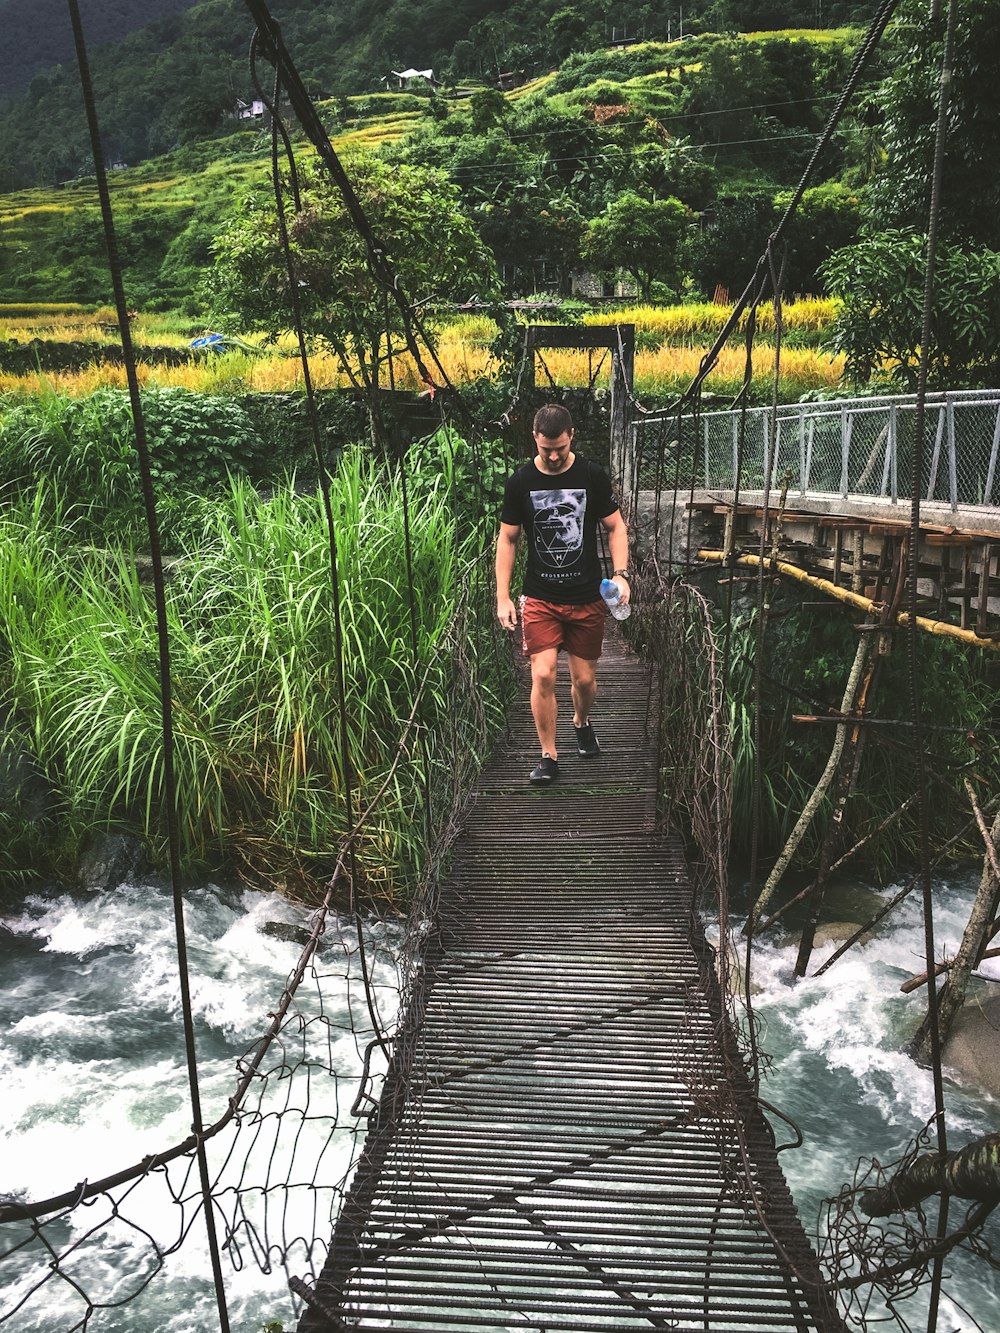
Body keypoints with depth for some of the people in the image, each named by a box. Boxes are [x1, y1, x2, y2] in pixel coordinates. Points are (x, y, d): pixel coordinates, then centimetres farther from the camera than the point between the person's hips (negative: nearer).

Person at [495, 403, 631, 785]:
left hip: (587, 598, 1)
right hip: (540, 598, 0)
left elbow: (615, 527, 6)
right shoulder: (520, 482, -2)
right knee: (543, 675, -11)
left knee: (584, 678, 8)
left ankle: (581, 722, 42)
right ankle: (549, 756, 4)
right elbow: (507, 539, 4)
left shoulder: (593, 476, -3)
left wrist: (620, 574, -9)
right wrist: (503, 597, -1)